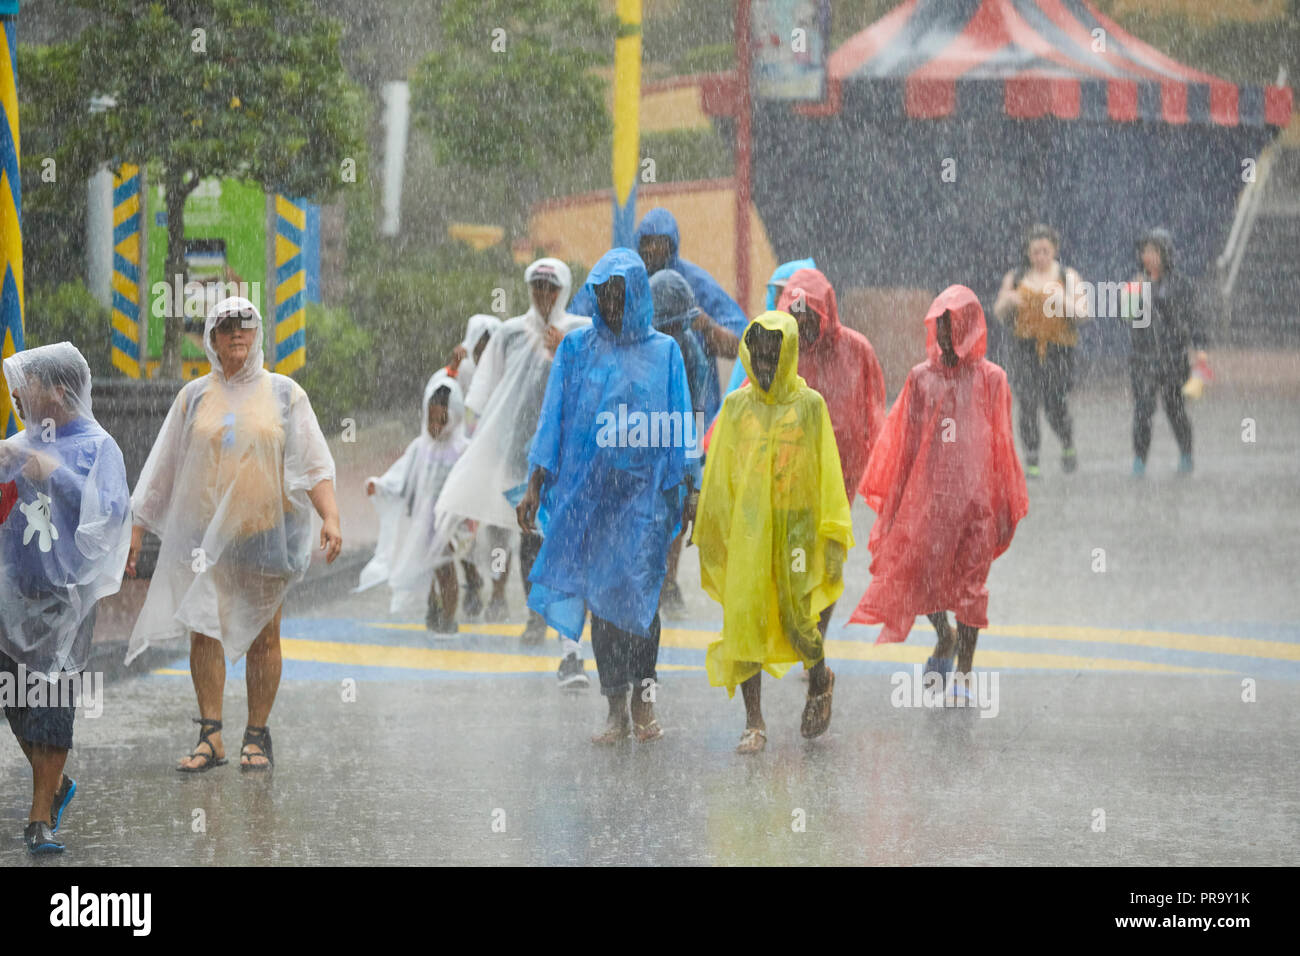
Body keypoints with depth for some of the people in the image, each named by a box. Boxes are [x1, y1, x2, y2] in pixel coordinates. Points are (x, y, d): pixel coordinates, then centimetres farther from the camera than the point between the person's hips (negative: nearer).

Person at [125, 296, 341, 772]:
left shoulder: (283, 393, 6)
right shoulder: (195, 396, 10)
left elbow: (314, 464, 2)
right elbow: (162, 468, 13)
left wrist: (330, 517, -12)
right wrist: (136, 527, 9)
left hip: (266, 529, -1)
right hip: (205, 531, 1)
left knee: (263, 634, 0)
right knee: (204, 629, -5)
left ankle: (257, 736, 8)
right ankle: (210, 737, -1)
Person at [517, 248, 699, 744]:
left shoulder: (663, 351, 7)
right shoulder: (577, 349, 8)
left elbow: (680, 424, 7)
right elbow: (554, 418, 8)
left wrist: (690, 490, 2)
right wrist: (535, 486, 2)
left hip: (646, 488, -1)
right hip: (589, 488, 1)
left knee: (638, 588, -14)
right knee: (600, 593, -1)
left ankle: (642, 699, -4)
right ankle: (617, 709, 3)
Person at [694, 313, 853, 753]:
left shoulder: (809, 405, 1)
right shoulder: (736, 406, 6)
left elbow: (829, 473, 1)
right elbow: (718, 474, 11)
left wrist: (834, 537, -2)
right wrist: (710, 534, 9)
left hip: (797, 526, -2)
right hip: (747, 530, 2)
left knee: (798, 618, -6)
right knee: (744, 619, -4)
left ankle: (819, 682, 27)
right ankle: (754, 723, 2)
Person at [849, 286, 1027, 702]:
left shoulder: (990, 380, 0)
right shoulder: (921, 379, 5)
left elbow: (1002, 445, 4)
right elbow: (903, 444, 9)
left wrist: (1007, 507, 4)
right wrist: (891, 501, 8)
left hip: (975, 496, -2)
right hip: (927, 492, 2)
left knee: (969, 585, 1)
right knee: (917, 572, 1)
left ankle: (963, 674, 11)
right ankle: (944, 638, 32)